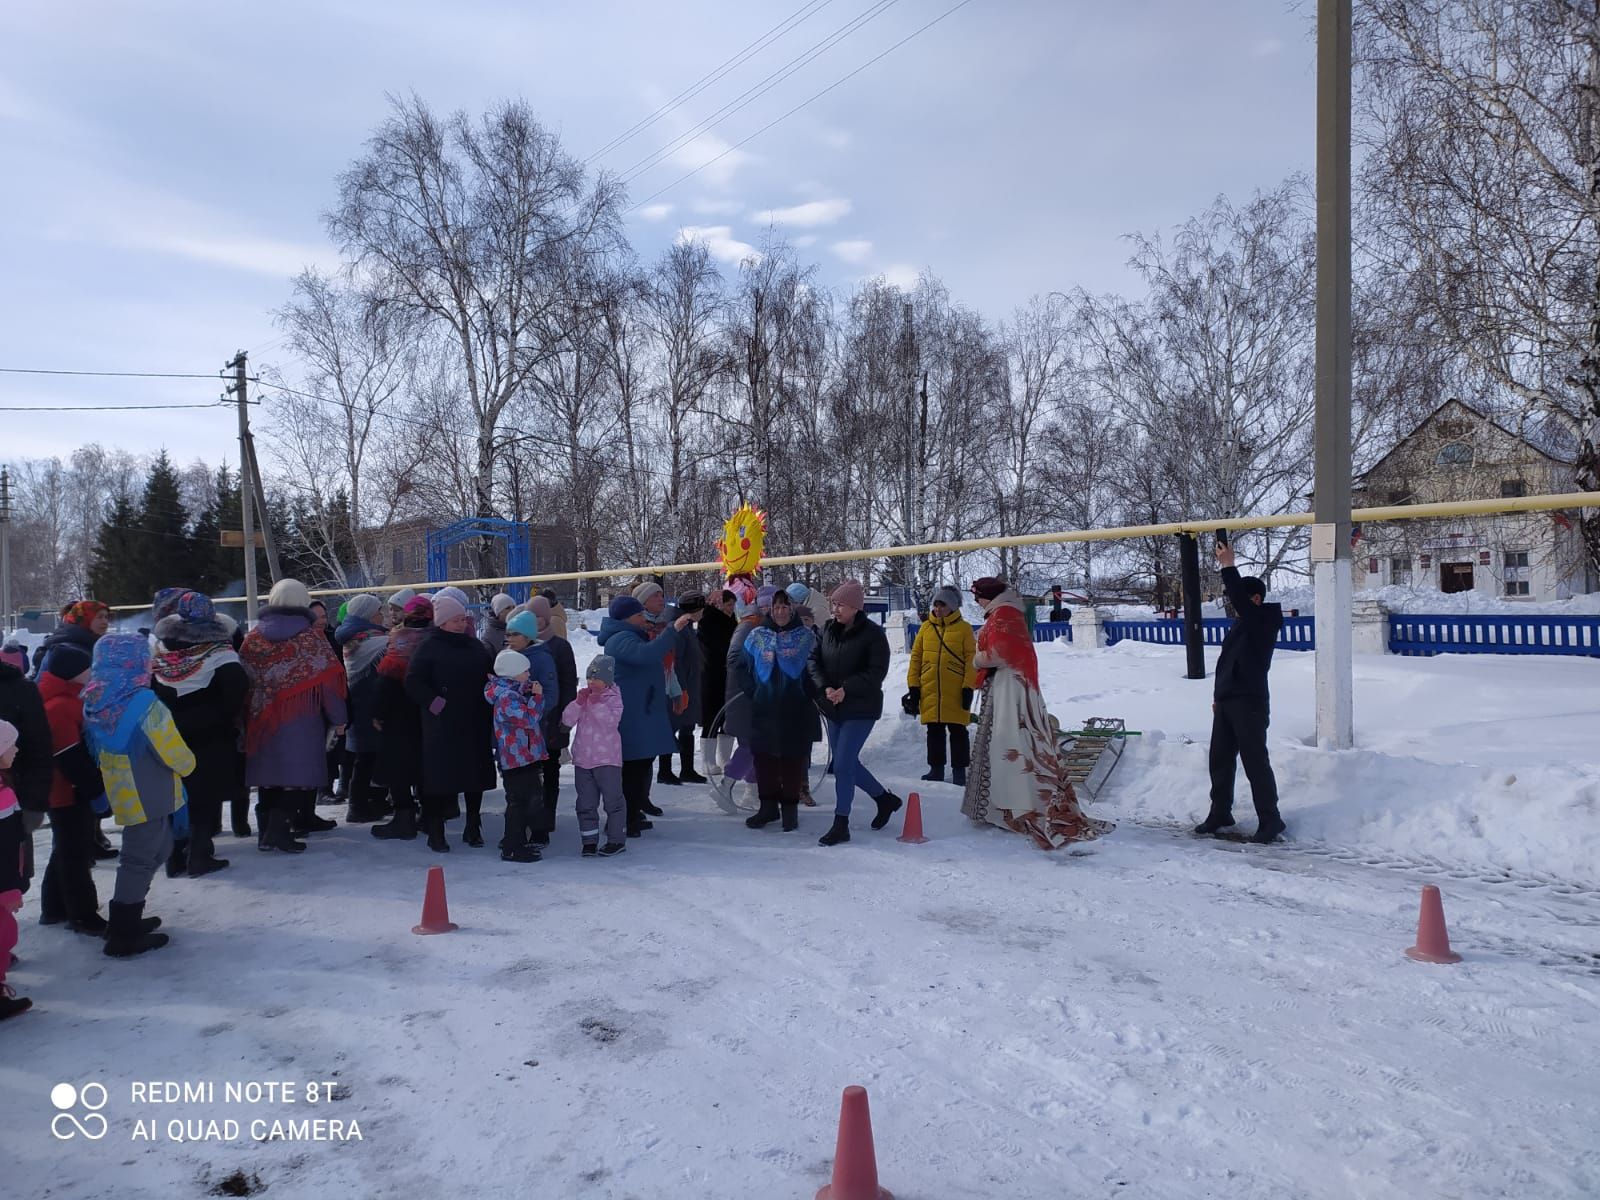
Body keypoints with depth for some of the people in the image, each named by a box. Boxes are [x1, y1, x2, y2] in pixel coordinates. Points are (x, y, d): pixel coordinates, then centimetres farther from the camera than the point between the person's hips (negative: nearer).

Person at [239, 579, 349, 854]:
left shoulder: (254, 637, 5)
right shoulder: (309, 636, -6)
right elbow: (329, 678, -9)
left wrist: (248, 715, 13)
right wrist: (338, 717, -2)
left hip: (263, 718, 4)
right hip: (301, 718, -4)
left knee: (269, 770, 12)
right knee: (296, 770, -2)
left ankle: (267, 828, 16)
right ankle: (279, 826, -13)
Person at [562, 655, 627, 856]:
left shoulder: (613, 698, -5)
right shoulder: (583, 697, 9)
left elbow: (611, 721, -21)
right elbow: (567, 720, -1)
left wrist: (597, 703, -26)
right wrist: (578, 702, -15)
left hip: (607, 759, -5)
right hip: (582, 759, 5)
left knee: (613, 800, 2)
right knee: (586, 803, 9)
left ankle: (617, 839, 11)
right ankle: (589, 840, 17)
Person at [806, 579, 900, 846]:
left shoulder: (873, 633, -12)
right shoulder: (829, 629, 4)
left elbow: (877, 672, -16)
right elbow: (813, 659, 2)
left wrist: (846, 689, -25)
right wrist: (824, 687, -15)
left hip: (861, 709, -7)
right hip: (833, 707, 7)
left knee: (842, 765, -9)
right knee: (847, 763, 15)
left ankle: (841, 825, 3)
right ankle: (885, 798, 37)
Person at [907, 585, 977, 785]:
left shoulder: (964, 628, -1)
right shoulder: (926, 627, 8)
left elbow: (971, 659, -3)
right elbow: (916, 657, 9)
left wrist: (968, 687, -10)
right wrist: (913, 685, 4)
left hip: (956, 691, -3)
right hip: (929, 691, 3)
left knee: (957, 731, 4)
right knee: (934, 731, 10)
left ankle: (959, 771, 12)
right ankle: (936, 768, 20)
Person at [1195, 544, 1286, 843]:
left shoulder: (1265, 620, -10)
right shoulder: (1243, 622, 16)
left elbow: (1241, 601, -30)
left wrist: (1228, 566, -28)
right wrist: (1218, 695, 22)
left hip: (1250, 704, -9)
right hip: (1226, 702, 9)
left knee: (1255, 762, -6)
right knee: (1220, 759, 13)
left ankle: (1270, 820, 2)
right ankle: (1220, 813, 23)